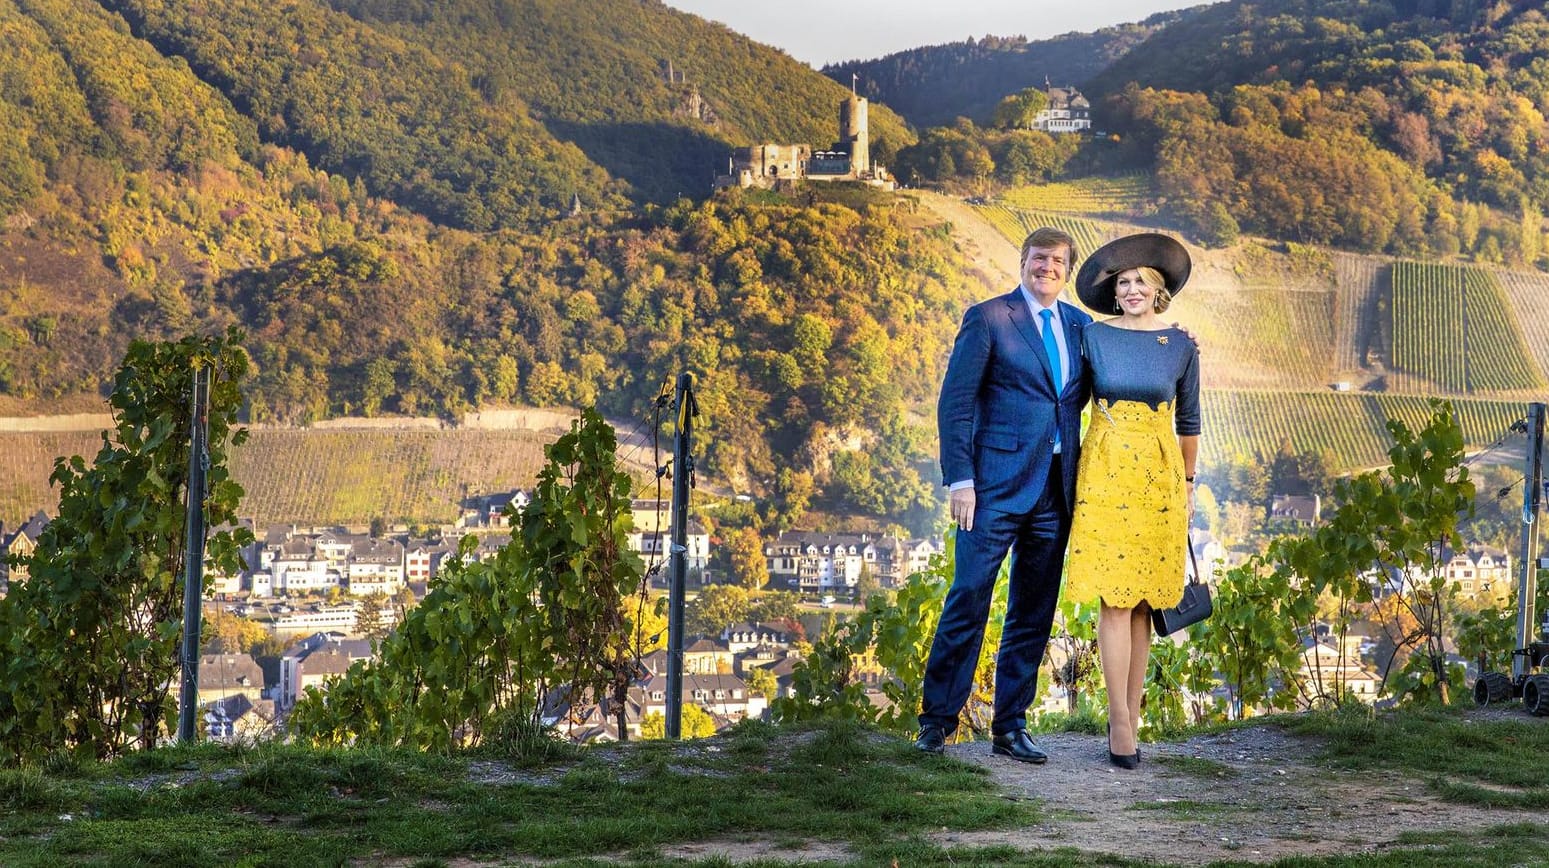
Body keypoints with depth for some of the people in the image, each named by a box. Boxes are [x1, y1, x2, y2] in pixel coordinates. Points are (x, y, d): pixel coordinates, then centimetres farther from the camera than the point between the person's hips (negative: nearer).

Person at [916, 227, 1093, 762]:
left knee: (1034, 615, 8)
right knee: (968, 599, -5)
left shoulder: (1079, 325, 14)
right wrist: (959, 479, -12)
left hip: (1056, 491, 5)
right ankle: (936, 721, 8)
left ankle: (1010, 728, 17)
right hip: (998, 485, -5)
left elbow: (1079, 396, 16)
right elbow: (954, 403, -4)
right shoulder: (988, 318, -1)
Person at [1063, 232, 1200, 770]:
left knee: (1144, 597, 3)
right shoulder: (1094, 336, 3)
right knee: (1114, 595, -7)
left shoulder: (1180, 345, 6)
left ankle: (1130, 716, 9)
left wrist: (1187, 483, 13)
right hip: (1106, 470, -1)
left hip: (1160, 474, 2)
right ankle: (1121, 724, -7)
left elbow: (1188, 420, 13)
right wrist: (1070, 471, 4)